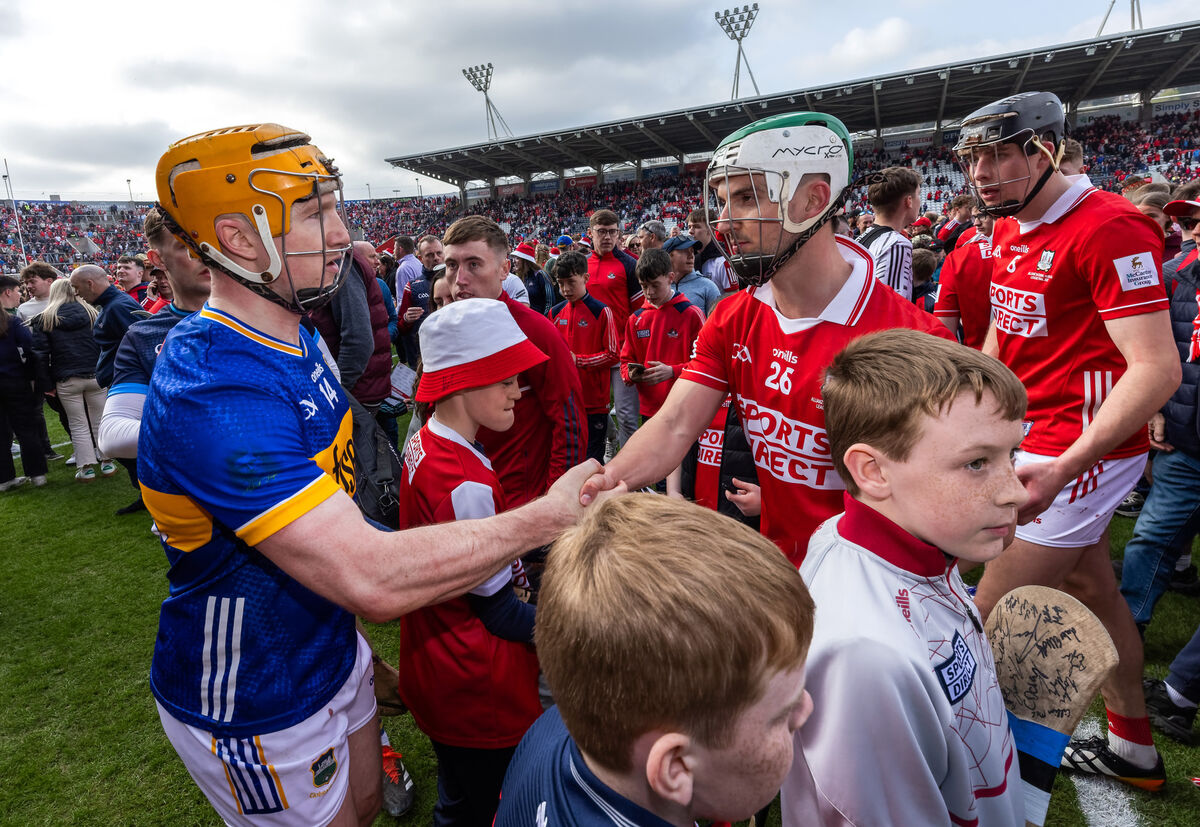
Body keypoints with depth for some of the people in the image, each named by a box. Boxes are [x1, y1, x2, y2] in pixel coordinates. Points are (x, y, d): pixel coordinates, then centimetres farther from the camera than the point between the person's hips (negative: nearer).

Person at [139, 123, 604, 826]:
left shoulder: (297, 341, -1)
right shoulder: (212, 393, -34)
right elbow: (374, 579, -39)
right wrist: (546, 517, -31)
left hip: (331, 651, 8)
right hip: (254, 708, -8)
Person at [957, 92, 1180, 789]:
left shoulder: (1109, 228, -19)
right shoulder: (1011, 231, 9)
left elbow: (1157, 369, -23)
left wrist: (1061, 469, -32)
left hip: (1082, 449, -9)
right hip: (1034, 437, 9)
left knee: (990, 623, -4)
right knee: (1090, 587, 20)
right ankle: (1134, 750, 39)